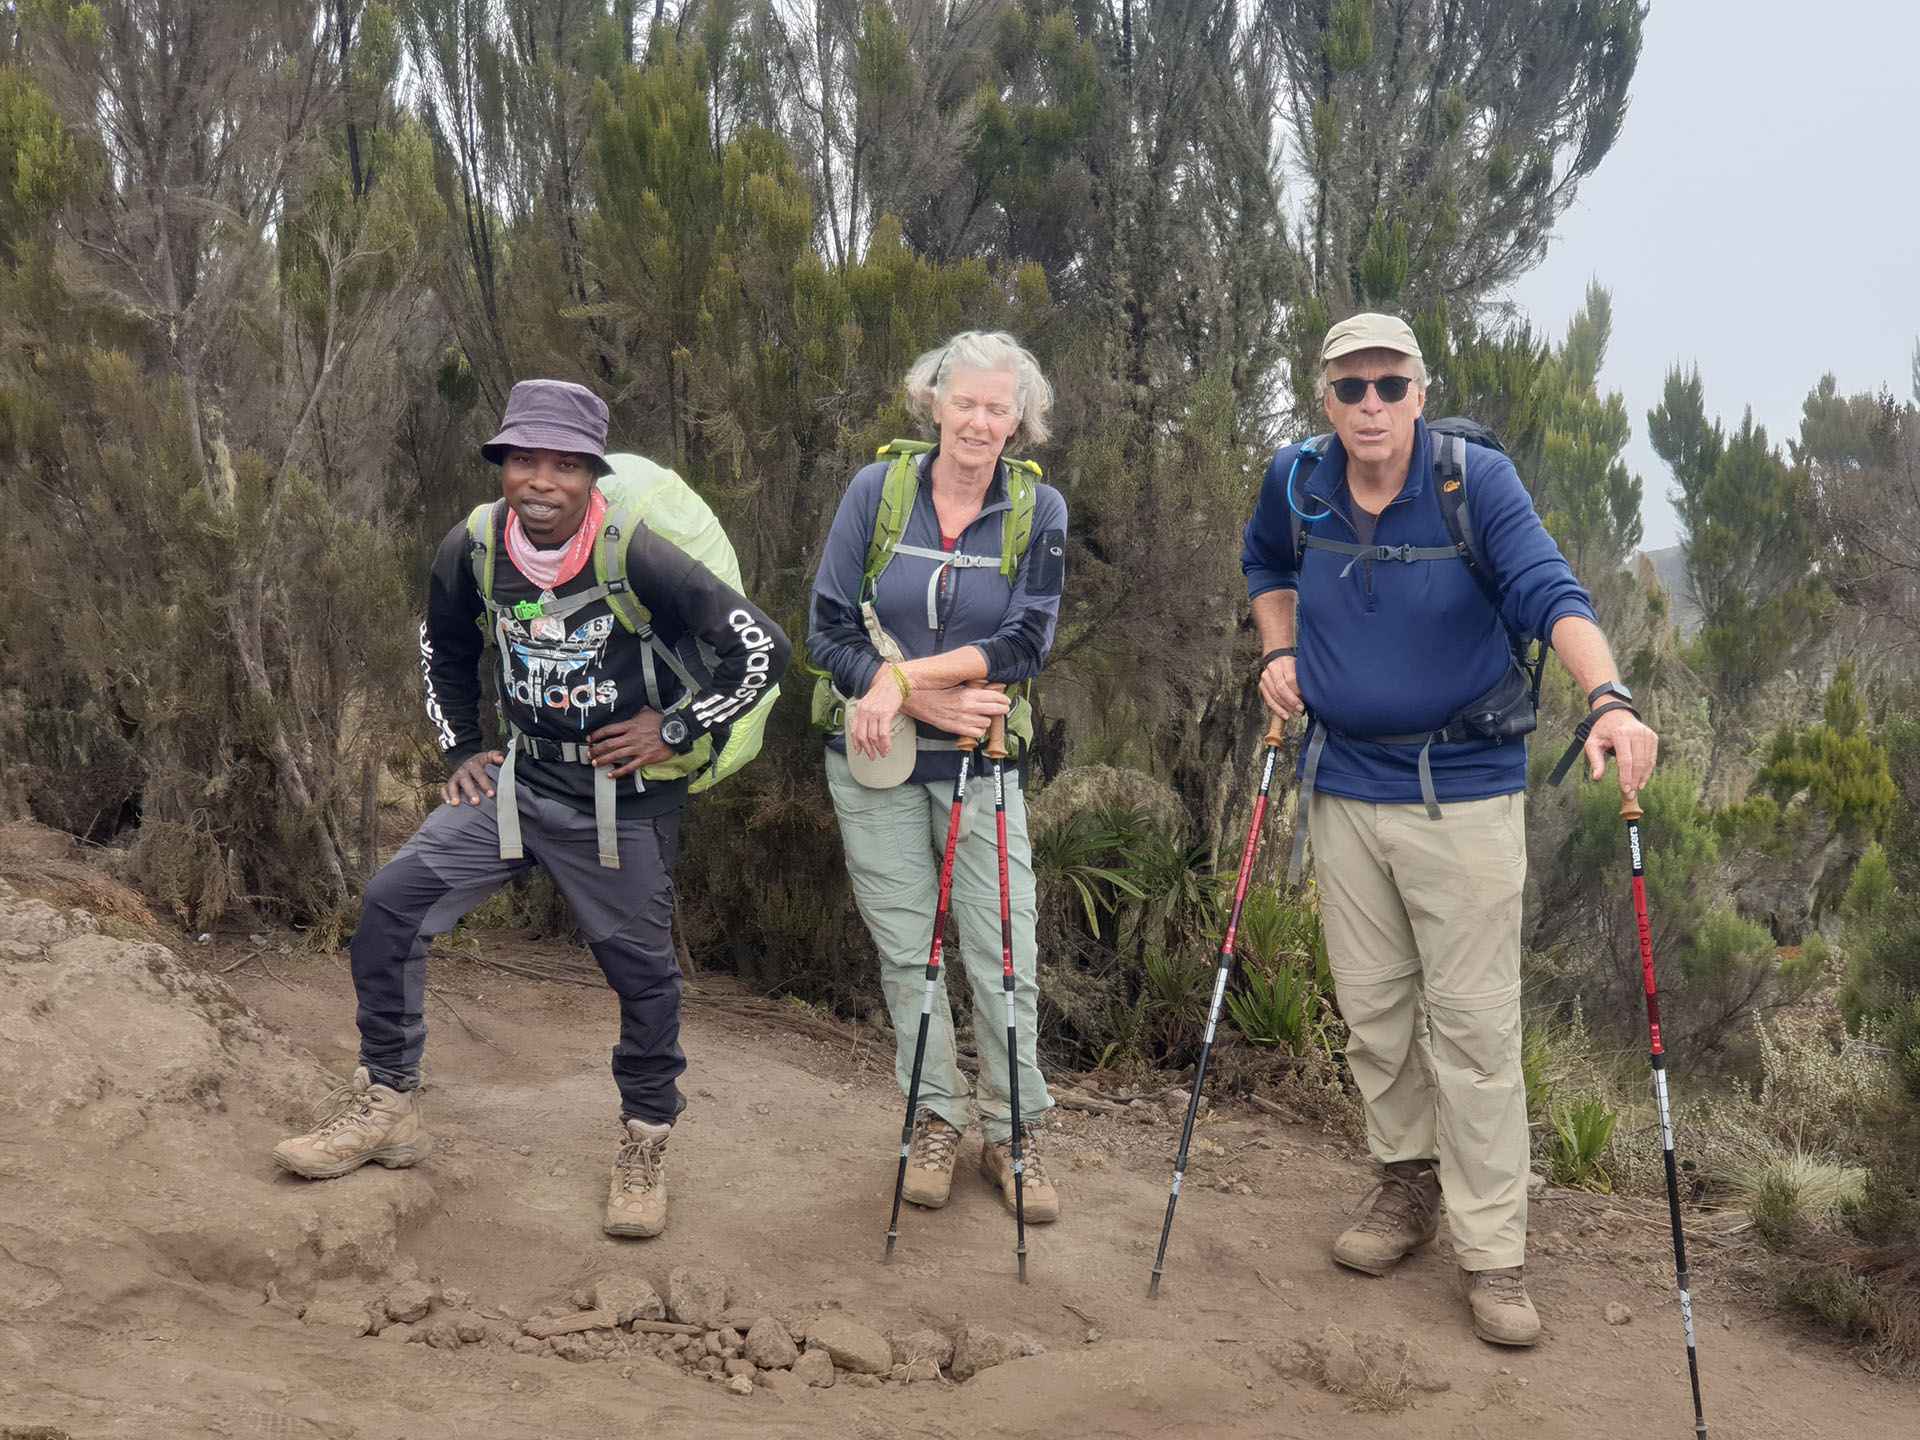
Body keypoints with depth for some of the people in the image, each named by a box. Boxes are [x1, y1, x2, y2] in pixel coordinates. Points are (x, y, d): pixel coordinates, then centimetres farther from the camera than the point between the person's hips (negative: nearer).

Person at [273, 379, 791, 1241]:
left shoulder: (638, 558, -21)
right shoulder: (471, 548, -6)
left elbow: (762, 648, -18)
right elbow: (442, 649, 17)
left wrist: (678, 729, -13)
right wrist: (460, 750, 11)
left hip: (623, 802, -4)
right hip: (519, 780, 4)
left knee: (640, 967, 5)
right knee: (393, 902, -5)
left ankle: (644, 1145, 27)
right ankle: (384, 1105, 10)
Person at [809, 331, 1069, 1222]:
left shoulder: (1038, 511, -4)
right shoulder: (877, 489, -4)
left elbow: (1026, 643, -12)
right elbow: (829, 630, -6)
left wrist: (907, 676, -20)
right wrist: (933, 702, -16)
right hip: (875, 760, 1)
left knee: (1004, 956, 1)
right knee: (905, 948, 9)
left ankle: (1011, 1133, 17)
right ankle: (935, 1122, 24)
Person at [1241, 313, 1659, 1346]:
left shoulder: (1477, 482, -14)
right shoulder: (1297, 484, 0)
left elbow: (1550, 592, -28)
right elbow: (1265, 565, 22)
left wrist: (1608, 698, -45)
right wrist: (1279, 651, 5)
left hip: (1464, 790, -4)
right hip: (1344, 786, 4)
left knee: (1472, 1021, -2)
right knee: (1373, 1009, 14)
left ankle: (1491, 1251, 8)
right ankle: (1407, 1182, 35)